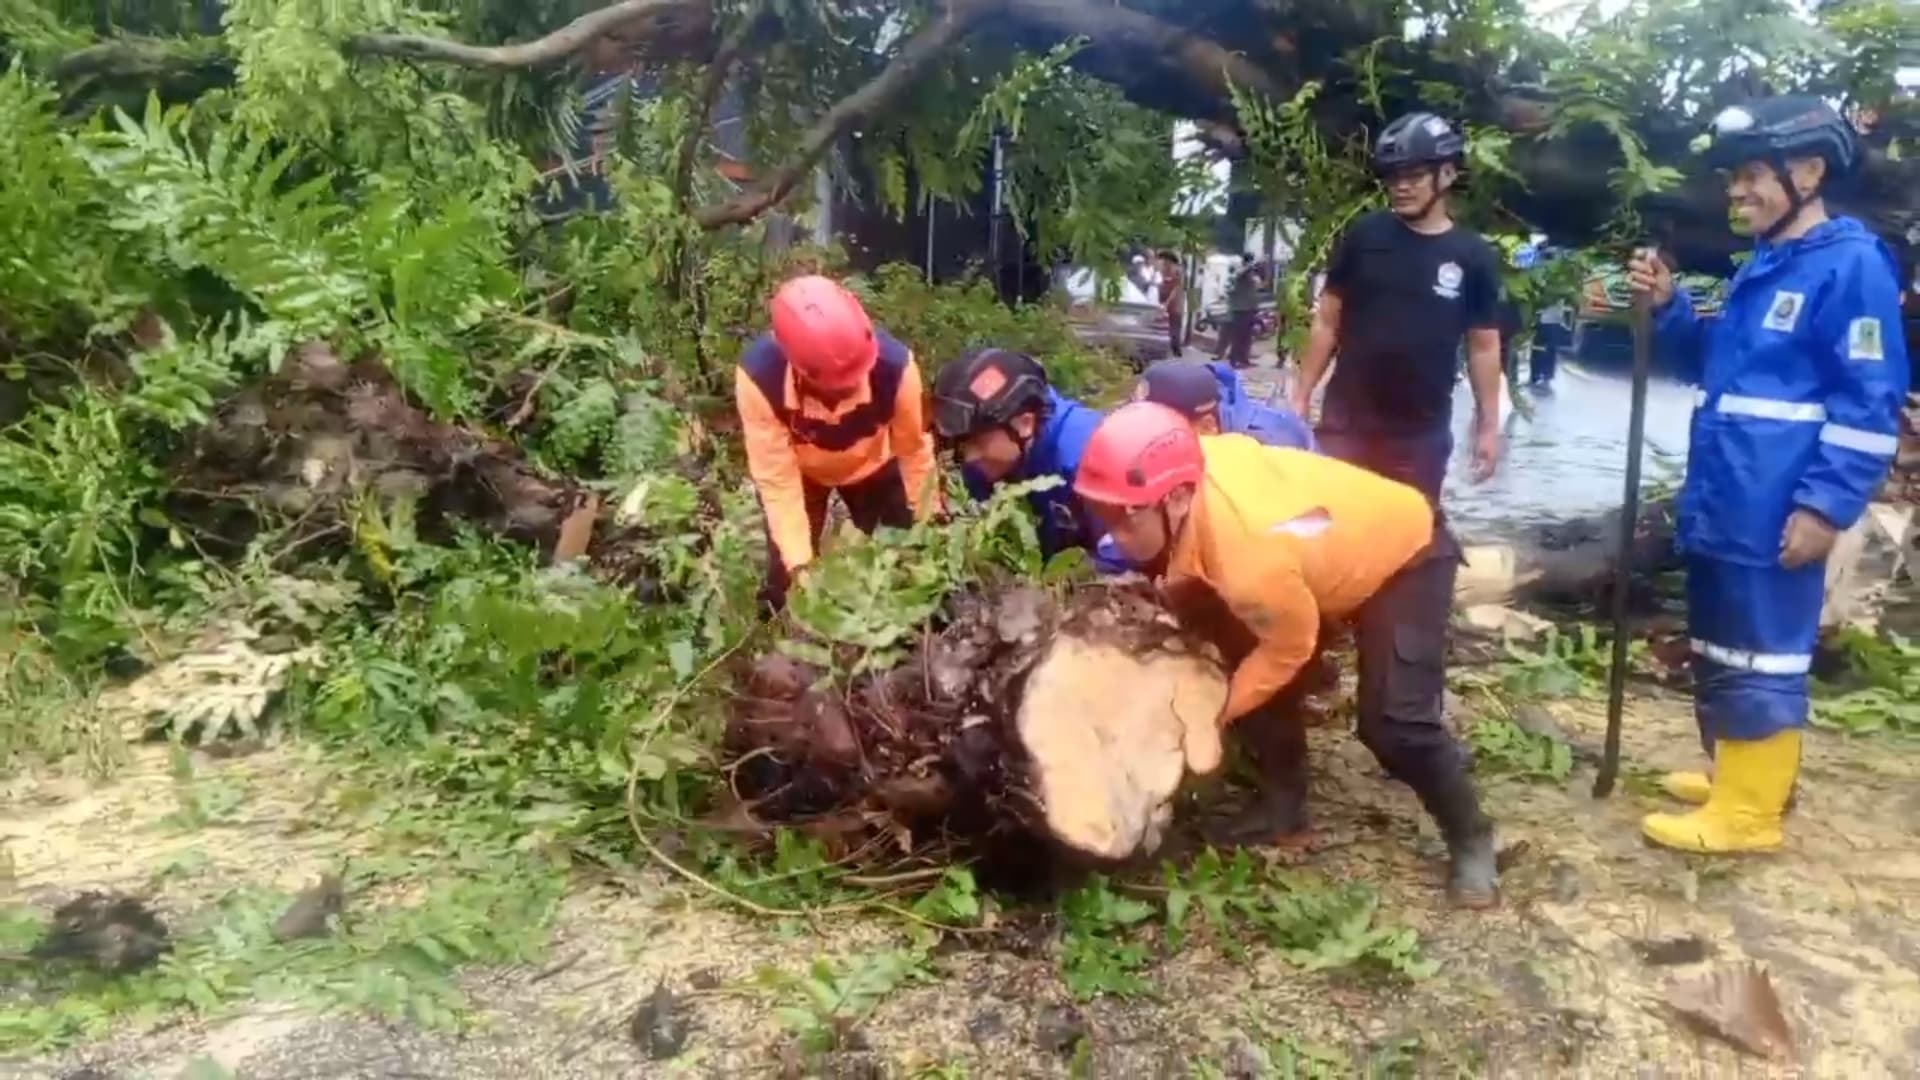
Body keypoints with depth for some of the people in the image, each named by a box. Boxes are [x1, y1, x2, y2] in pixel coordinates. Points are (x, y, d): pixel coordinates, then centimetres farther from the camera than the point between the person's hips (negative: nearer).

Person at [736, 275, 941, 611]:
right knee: (789, 582, 0)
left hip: (872, 465, 1)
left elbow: (914, 449, -20)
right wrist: (798, 562, -34)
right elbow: (776, 478, -30)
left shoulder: (895, 364, -39)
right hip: (800, 471, -1)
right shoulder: (758, 374, -41)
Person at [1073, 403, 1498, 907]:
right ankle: (1284, 805, 18)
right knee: (1244, 656, 0)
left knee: (1392, 722, -13)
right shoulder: (1186, 468, -26)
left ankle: (1471, 839, 12)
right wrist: (1177, 592, -10)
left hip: (1405, 553, -7)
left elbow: (1290, 648, -23)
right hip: (1338, 543, 8)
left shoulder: (1251, 555, -44)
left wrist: (1216, 711, -13)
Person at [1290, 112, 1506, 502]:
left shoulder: (1473, 257, 0)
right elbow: (1327, 322, 4)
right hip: (1346, 423, 0)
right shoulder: (1363, 236, 0)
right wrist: (1301, 397, 0)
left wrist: (1489, 425, 3)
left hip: (1422, 433, 1)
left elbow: (1484, 346, 5)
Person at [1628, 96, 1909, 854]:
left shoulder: (1852, 264, -12)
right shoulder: (1762, 266, 15)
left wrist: (1825, 505, -19)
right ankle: (1741, 778, 32)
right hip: (1723, 503, 9)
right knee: (1722, 649, 17)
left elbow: (1869, 403, -15)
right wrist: (1669, 309, 9)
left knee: (1760, 657, -1)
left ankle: (1747, 814, 9)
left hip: (1776, 513, -9)